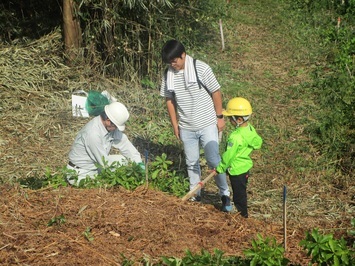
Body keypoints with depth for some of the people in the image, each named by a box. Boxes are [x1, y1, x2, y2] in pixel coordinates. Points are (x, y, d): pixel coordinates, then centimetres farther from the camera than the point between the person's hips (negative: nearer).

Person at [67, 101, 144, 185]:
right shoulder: (92, 133, -33)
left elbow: (124, 143, 2)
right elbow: (104, 162, -27)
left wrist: (139, 163, -8)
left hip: (96, 166, 8)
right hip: (81, 174, -8)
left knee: (124, 159, 2)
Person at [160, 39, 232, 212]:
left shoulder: (201, 68, -15)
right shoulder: (168, 75, -3)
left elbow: (216, 92, -7)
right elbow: (169, 100, 7)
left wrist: (219, 117, -4)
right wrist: (175, 125, 8)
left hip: (207, 125, -4)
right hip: (186, 128, 4)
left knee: (214, 160, -3)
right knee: (192, 163, 13)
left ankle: (225, 194, 11)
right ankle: (195, 195, 27)